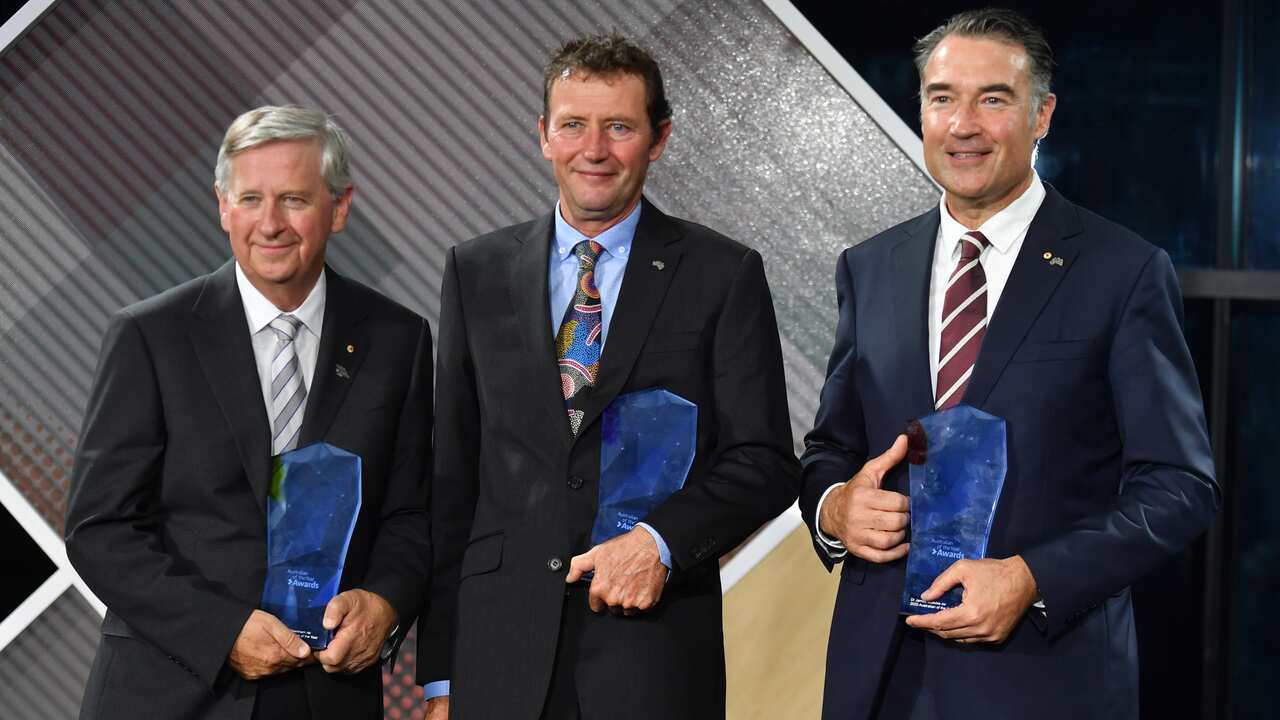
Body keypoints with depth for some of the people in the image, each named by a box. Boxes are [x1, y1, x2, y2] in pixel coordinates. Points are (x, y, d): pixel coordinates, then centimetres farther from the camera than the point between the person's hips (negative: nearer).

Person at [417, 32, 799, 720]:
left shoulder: (726, 275, 1)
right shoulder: (477, 271, 8)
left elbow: (765, 462, 0)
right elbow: (452, 477, 8)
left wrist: (660, 540, -17)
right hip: (501, 651, 2)